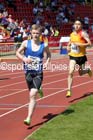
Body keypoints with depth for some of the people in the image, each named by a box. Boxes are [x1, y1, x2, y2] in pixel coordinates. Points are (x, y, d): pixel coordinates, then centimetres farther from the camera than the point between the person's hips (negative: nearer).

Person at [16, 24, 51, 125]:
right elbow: (17, 53, 7)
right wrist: (24, 58, -13)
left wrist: (47, 62, -3)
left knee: (33, 95, -16)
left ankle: (29, 118, -20)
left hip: (38, 74, -3)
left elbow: (49, 55, 16)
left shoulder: (44, 45, -3)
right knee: (32, 94, 18)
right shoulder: (26, 43, -2)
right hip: (28, 72, 3)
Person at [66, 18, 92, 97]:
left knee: (81, 73, 14)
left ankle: (88, 70, 50)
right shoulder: (72, 34, 5)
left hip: (81, 56, -3)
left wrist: (79, 44, -26)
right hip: (73, 56, 3)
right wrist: (68, 47, 1)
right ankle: (69, 90, -11)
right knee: (71, 72, -13)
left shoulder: (83, 33, -12)